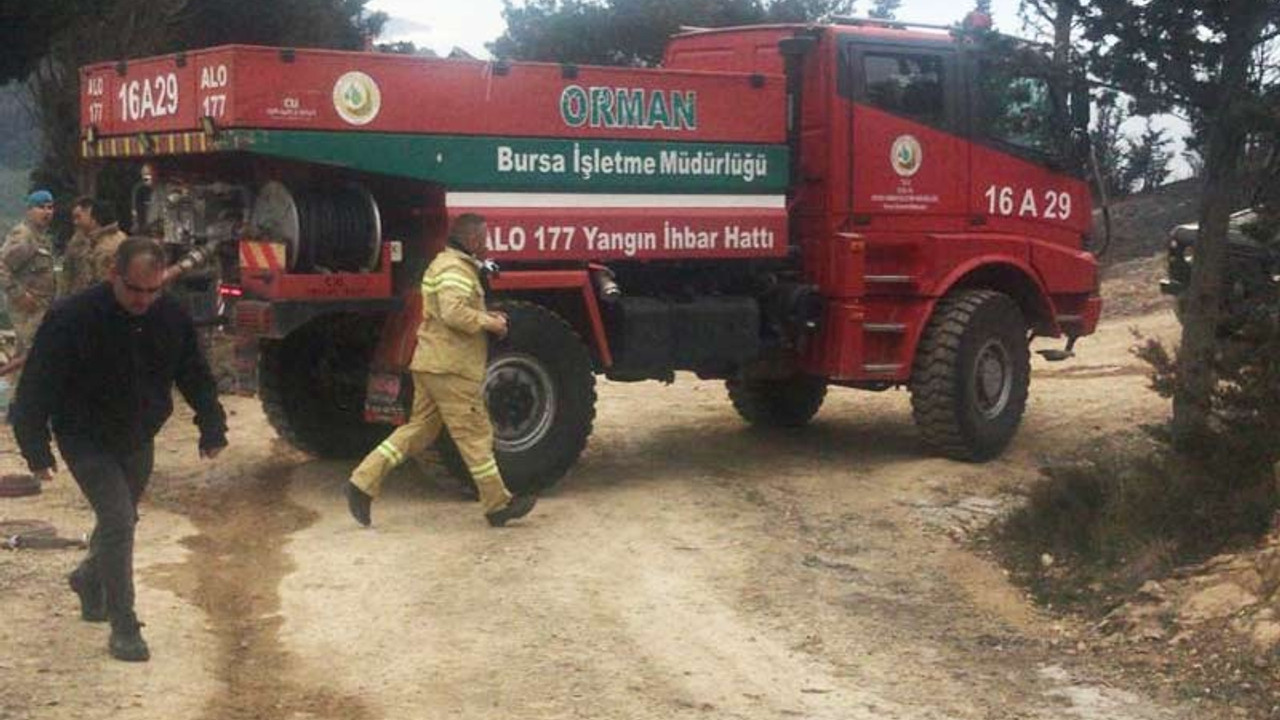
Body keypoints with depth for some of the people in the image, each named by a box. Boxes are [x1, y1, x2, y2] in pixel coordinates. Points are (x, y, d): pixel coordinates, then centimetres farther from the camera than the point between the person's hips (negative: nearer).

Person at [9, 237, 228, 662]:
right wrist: (36, 448, -20)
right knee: (118, 520, -18)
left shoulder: (171, 317, -9)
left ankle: (89, 580, 51)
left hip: (138, 443, 5)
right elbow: (37, 387, -19)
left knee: (120, 521, 20)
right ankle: (123, 628, -10)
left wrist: (212, 429, -2)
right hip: (87, 442, -5)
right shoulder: (73, 317, -23)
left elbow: (195, 376, 4)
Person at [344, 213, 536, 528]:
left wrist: (484, 315, 14)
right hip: (451, 369, -10)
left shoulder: (443, 263, 20)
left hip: (431, 363, 10)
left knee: (419, 429, 12)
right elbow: (454, 313, -28)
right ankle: (498, 505, 6)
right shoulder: (456, 269, -15)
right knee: (475, 435, -2)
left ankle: (363, 482, 6)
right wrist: (488, 323, -15)